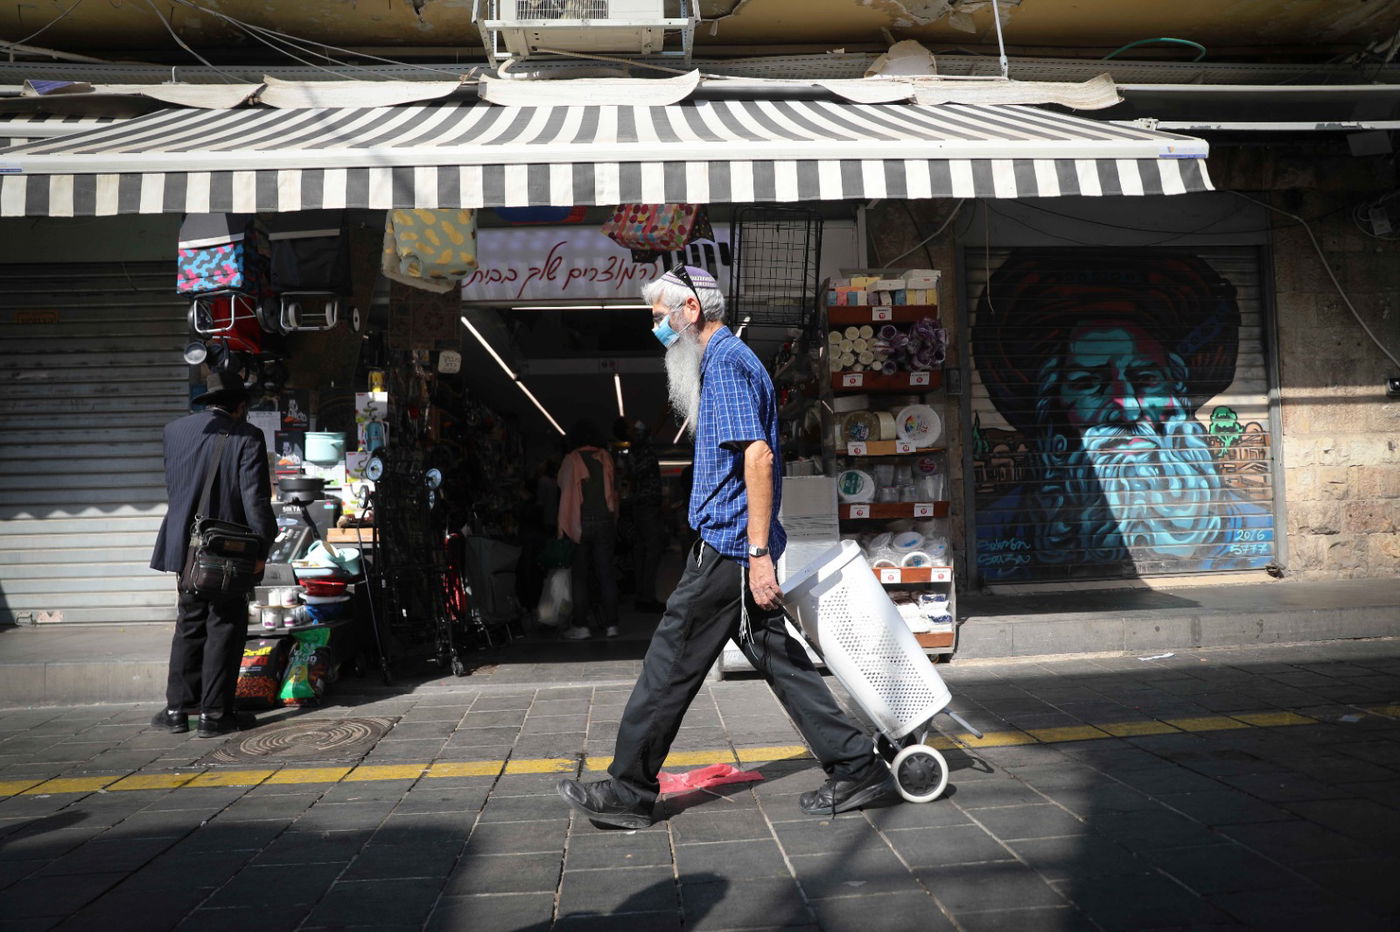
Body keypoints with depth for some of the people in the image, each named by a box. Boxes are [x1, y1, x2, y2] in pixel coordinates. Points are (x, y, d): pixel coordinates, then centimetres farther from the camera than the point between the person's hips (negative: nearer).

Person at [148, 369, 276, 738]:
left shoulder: (175, 430, 6)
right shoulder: (247, 436, -10)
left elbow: (171, 486, 15)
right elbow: (255, 497, -14)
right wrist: (261, 547, -8)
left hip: (184, 546, 5)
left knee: (189, 625, 16)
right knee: (224, 628, 3)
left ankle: (177, 708, 18)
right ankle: (214, 713, 5)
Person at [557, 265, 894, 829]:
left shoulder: (725, 361, -11)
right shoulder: (723, 360, 21)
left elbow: (759, 456, -22)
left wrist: (758, 554, -25)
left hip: (727, 547, -10)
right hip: (740, 548, 10)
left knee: (672, 662, -2)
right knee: (778, 658, 12)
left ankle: (628, 792, 10)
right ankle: (856, 769, 17)